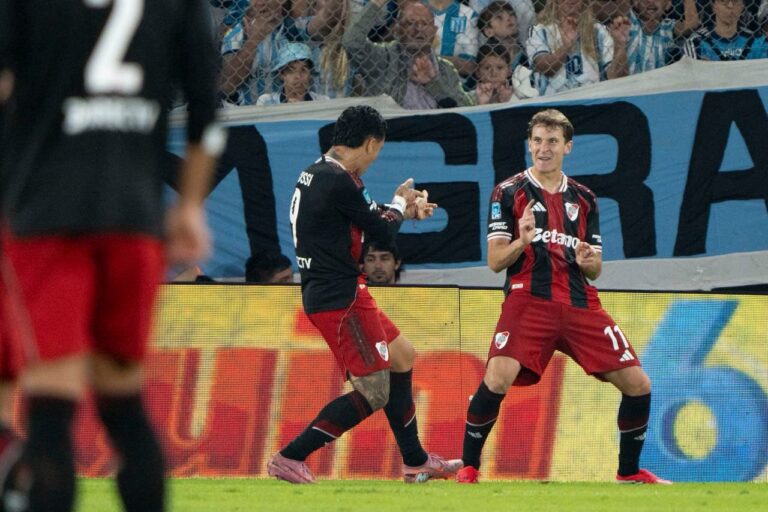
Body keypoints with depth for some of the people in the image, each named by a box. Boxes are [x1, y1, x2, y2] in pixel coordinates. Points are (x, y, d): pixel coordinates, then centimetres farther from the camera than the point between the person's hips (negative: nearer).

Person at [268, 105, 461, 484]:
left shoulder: (317, 174, 11)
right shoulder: (338, 182, -19)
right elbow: (383, 233, -8)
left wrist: (404, 210, 29)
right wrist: (400, 205, 11)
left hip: (329, 293, 11)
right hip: (340, 298, -11)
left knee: (402, 357, 21)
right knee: (374, 392, -7)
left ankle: (416, 462, 28)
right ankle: (290, 458, -9)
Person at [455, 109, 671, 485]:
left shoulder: (583, 199, 17)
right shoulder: (509, 192, 5)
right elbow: (495, 261, 0)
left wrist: (589, 262, -6)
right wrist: (521, 241, -21)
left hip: (580, 304, 4)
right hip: (528, 300, -4)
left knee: (637, 384, -2)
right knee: (497, 379, -26)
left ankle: (629, 472, 17)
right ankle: (468, 468, -9)